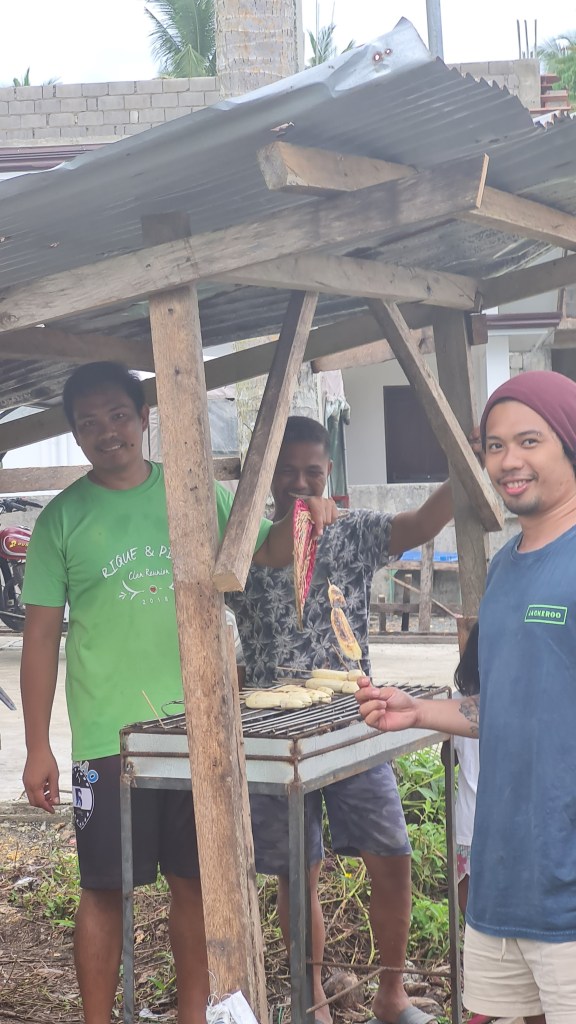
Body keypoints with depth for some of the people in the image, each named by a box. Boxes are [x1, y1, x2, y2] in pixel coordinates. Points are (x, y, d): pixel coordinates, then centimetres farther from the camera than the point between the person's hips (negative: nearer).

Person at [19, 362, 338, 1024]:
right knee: (105, 889, 3)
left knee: (195, 881, 11)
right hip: (108, 738, -2)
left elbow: (267, 553, 16)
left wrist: (300, 517, -7)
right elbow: (41, 634, -1)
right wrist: (37, 747, -5)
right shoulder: (63, 517, -2)